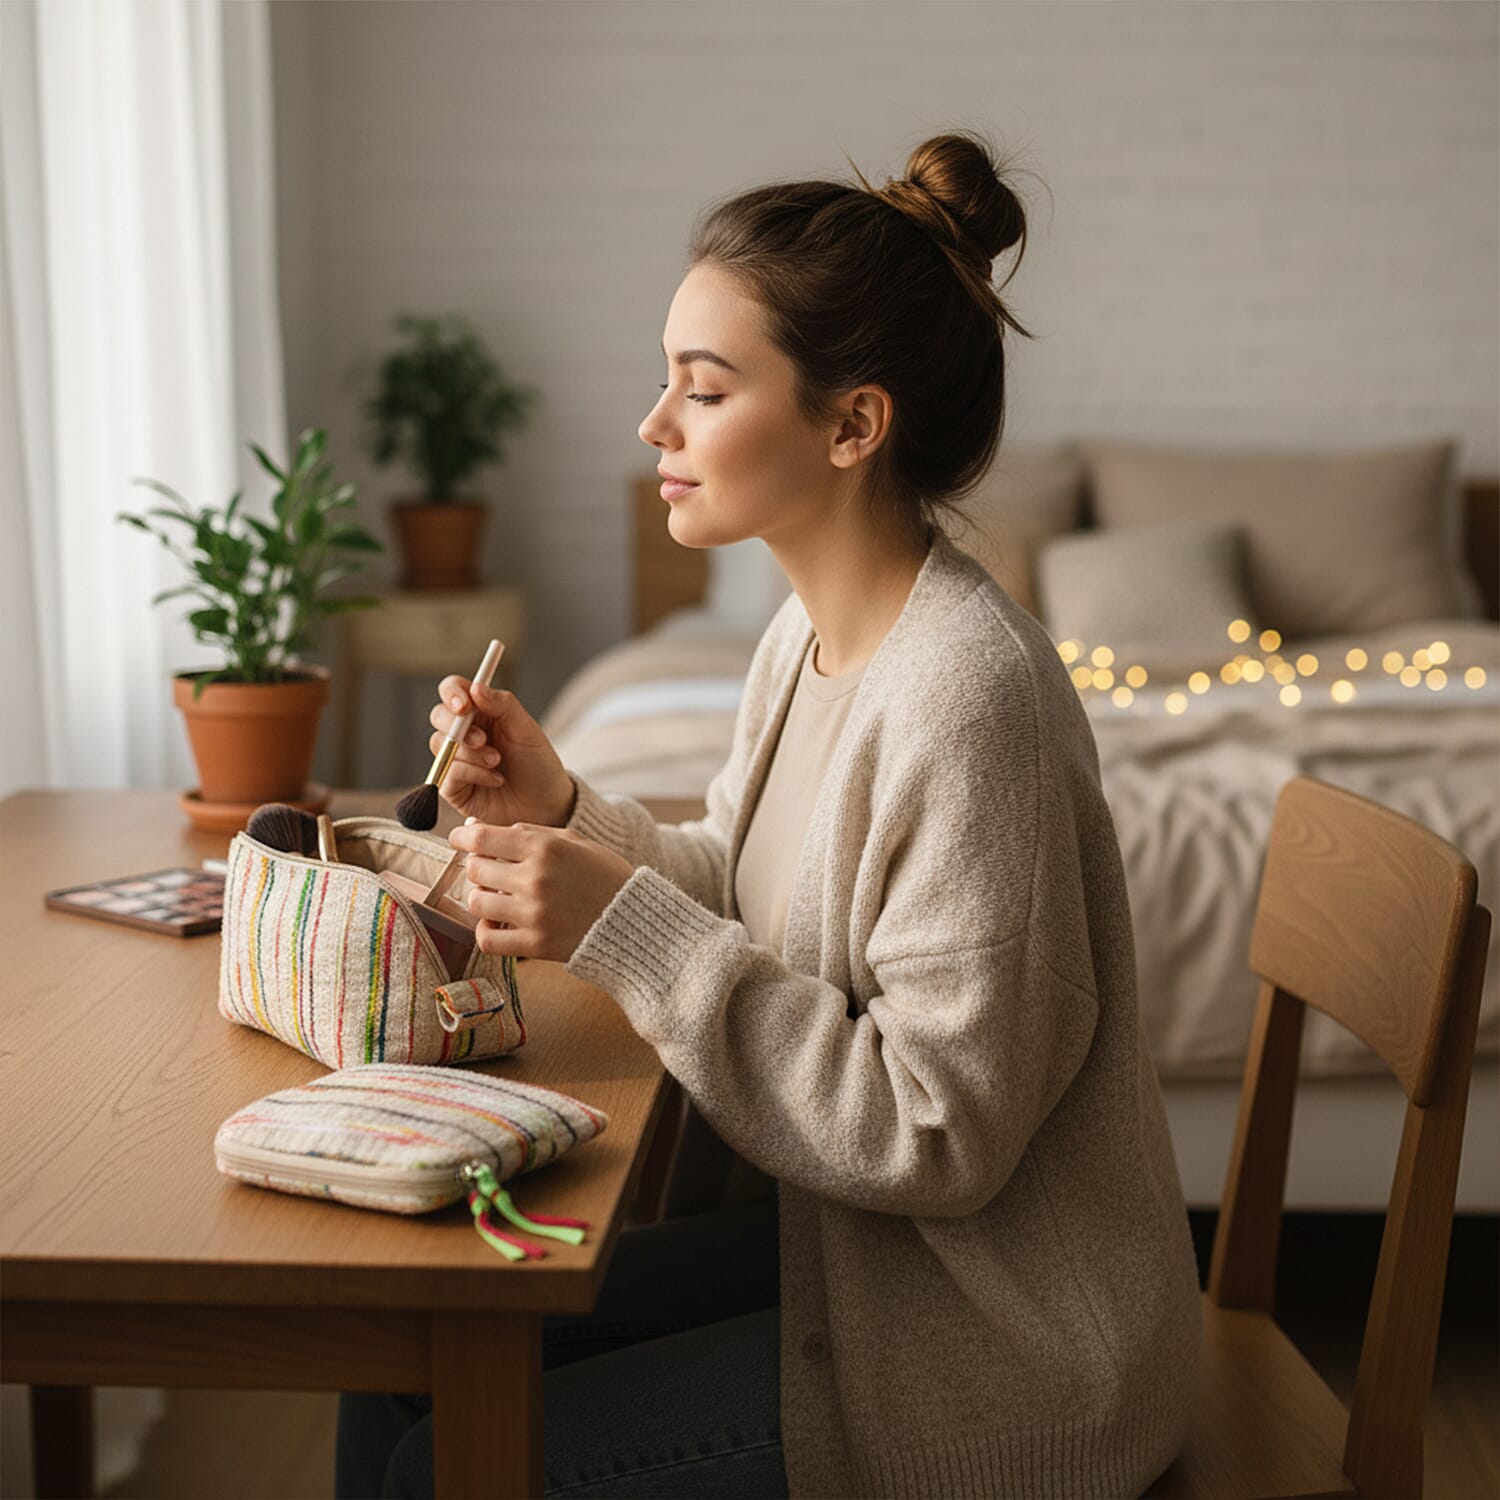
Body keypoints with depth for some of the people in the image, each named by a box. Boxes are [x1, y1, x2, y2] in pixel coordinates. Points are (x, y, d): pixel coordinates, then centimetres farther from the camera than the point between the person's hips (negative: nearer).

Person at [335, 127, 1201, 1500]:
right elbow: (751, 899, 12)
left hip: (1003, 1359, -8)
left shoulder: (965, 697, -28)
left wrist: (629, 930, -27)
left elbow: (942, 1133, -26)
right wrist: (565, 814, -6)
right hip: (857, 1249, 8)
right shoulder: (813, 633, 1)